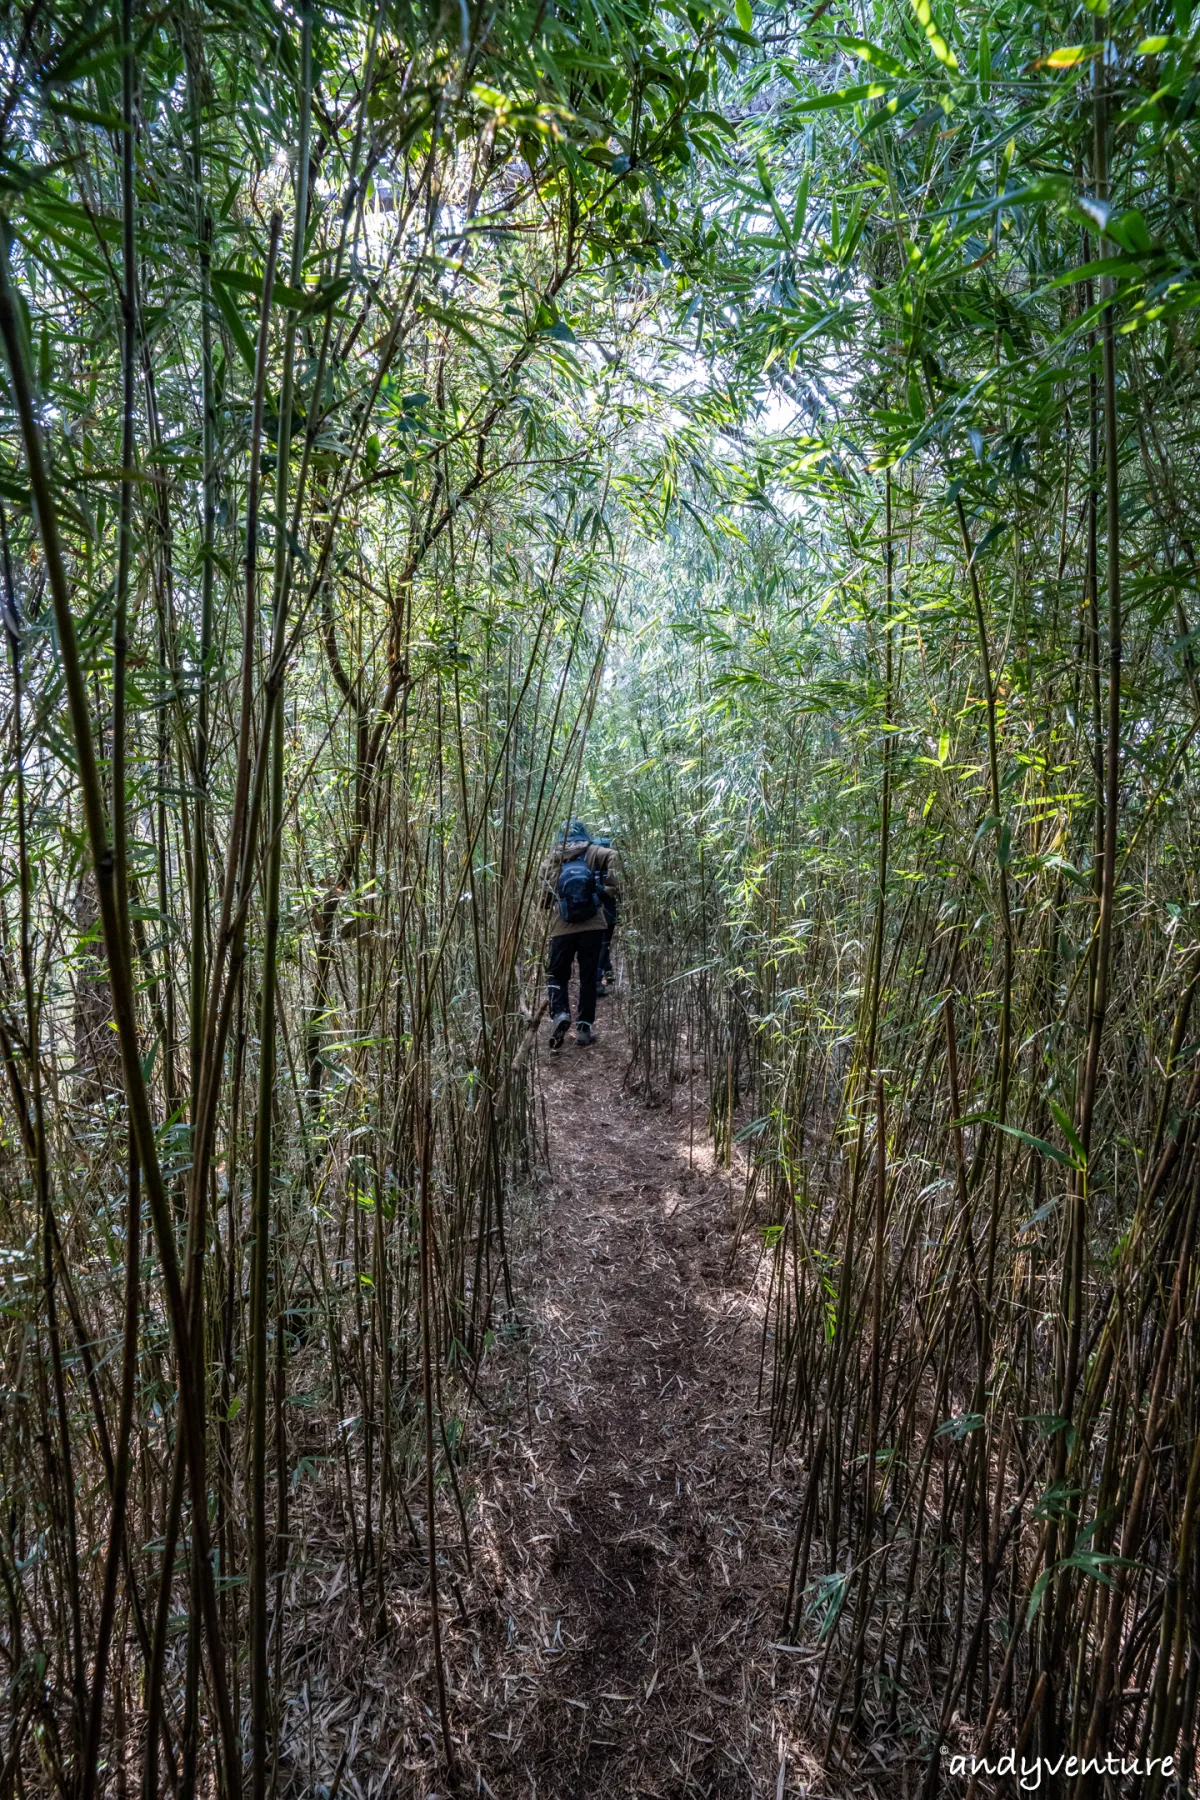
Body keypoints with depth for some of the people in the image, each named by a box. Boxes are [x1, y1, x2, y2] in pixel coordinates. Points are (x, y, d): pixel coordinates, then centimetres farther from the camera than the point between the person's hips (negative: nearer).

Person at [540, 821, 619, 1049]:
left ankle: (560, 1013, -12)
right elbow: (611, 856, -13)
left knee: (557, 974, 13)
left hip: (562, 927, 1)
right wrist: (611, 887, -4)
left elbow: (544, 894, 12)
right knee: (588, 977, 9)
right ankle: (584, 1027, 10)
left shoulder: (552, 857, 12)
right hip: (592, 924, -1)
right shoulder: (592, 851, 6)